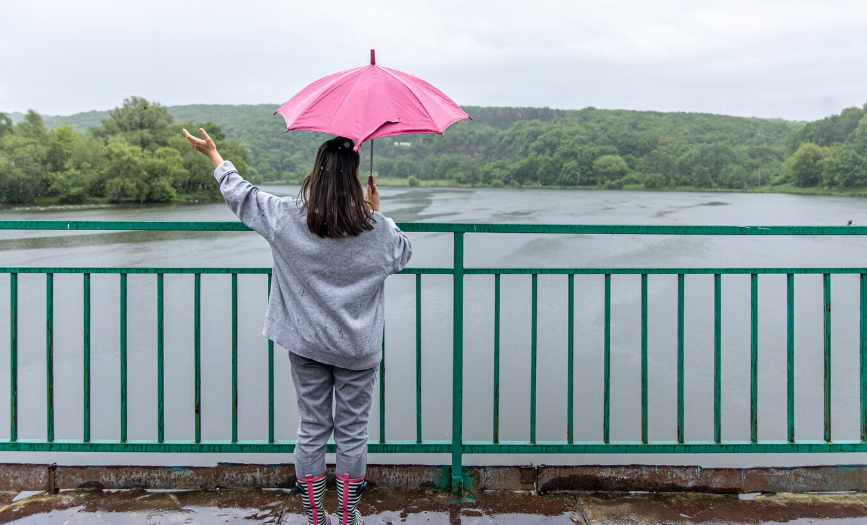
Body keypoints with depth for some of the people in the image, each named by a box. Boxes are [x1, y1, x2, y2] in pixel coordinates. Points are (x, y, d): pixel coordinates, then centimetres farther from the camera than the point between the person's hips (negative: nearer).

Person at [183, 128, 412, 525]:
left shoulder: (288, 217, -9)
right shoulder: (376, 228, -11)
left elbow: (240, 194, 4)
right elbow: (404, 253, 9)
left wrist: (213, 154, 18)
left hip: (306, 343, 2)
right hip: (358, 348, -1)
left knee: (311, 428, 12)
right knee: (352, 431, 9)